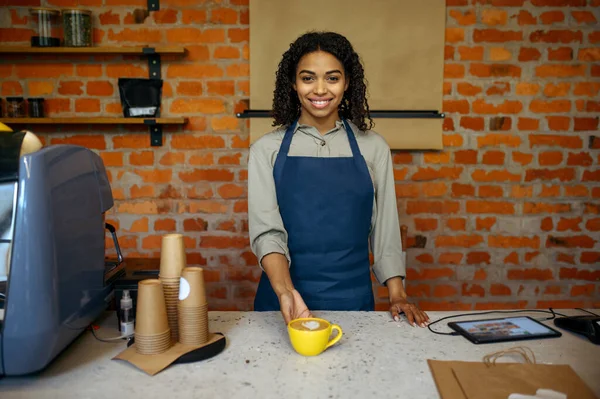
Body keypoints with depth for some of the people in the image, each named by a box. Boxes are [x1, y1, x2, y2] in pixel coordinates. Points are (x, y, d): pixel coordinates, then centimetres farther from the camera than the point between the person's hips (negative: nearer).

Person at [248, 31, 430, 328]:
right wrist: (286, 292, -25)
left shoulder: (373, 147, 1)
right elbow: (266, 231, -10)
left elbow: (384, 228, 4)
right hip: (282, 298, 0)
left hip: (353, 299, 1)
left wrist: (397, 294, -3)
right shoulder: (266, 150, -2)